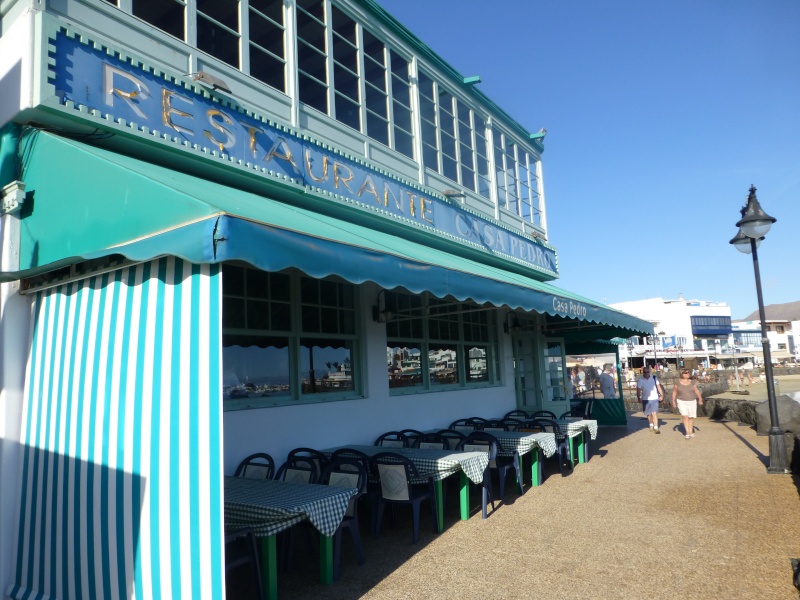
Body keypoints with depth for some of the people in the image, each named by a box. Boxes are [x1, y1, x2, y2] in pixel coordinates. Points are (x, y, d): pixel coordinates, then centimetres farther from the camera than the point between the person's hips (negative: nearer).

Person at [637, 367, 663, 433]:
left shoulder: (654, 378, 0)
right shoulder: (640, 380, -2)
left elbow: (658, 386, 6)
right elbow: (638, 390, -2)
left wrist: (661, 395, 1)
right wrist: (639, 398, -11)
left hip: (654, 398, -1)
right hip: (646, 399, 1)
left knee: (654, 413, -10)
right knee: (648, 414, 14)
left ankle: (656, 427, -9)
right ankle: (651, 425, 35)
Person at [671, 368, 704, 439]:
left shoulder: (692, 382, 0)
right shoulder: (678, 383, -4)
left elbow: (697, 391, -3)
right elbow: (674, 392, 2)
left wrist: (700, 399, -16)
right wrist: (673, 401, -2)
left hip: (692, 402, 2)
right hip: (682, 402, -2)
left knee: (691, 417, 7)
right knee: (684, 416, -15)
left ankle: (691, 431, 23)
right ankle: (687, 432, -12)